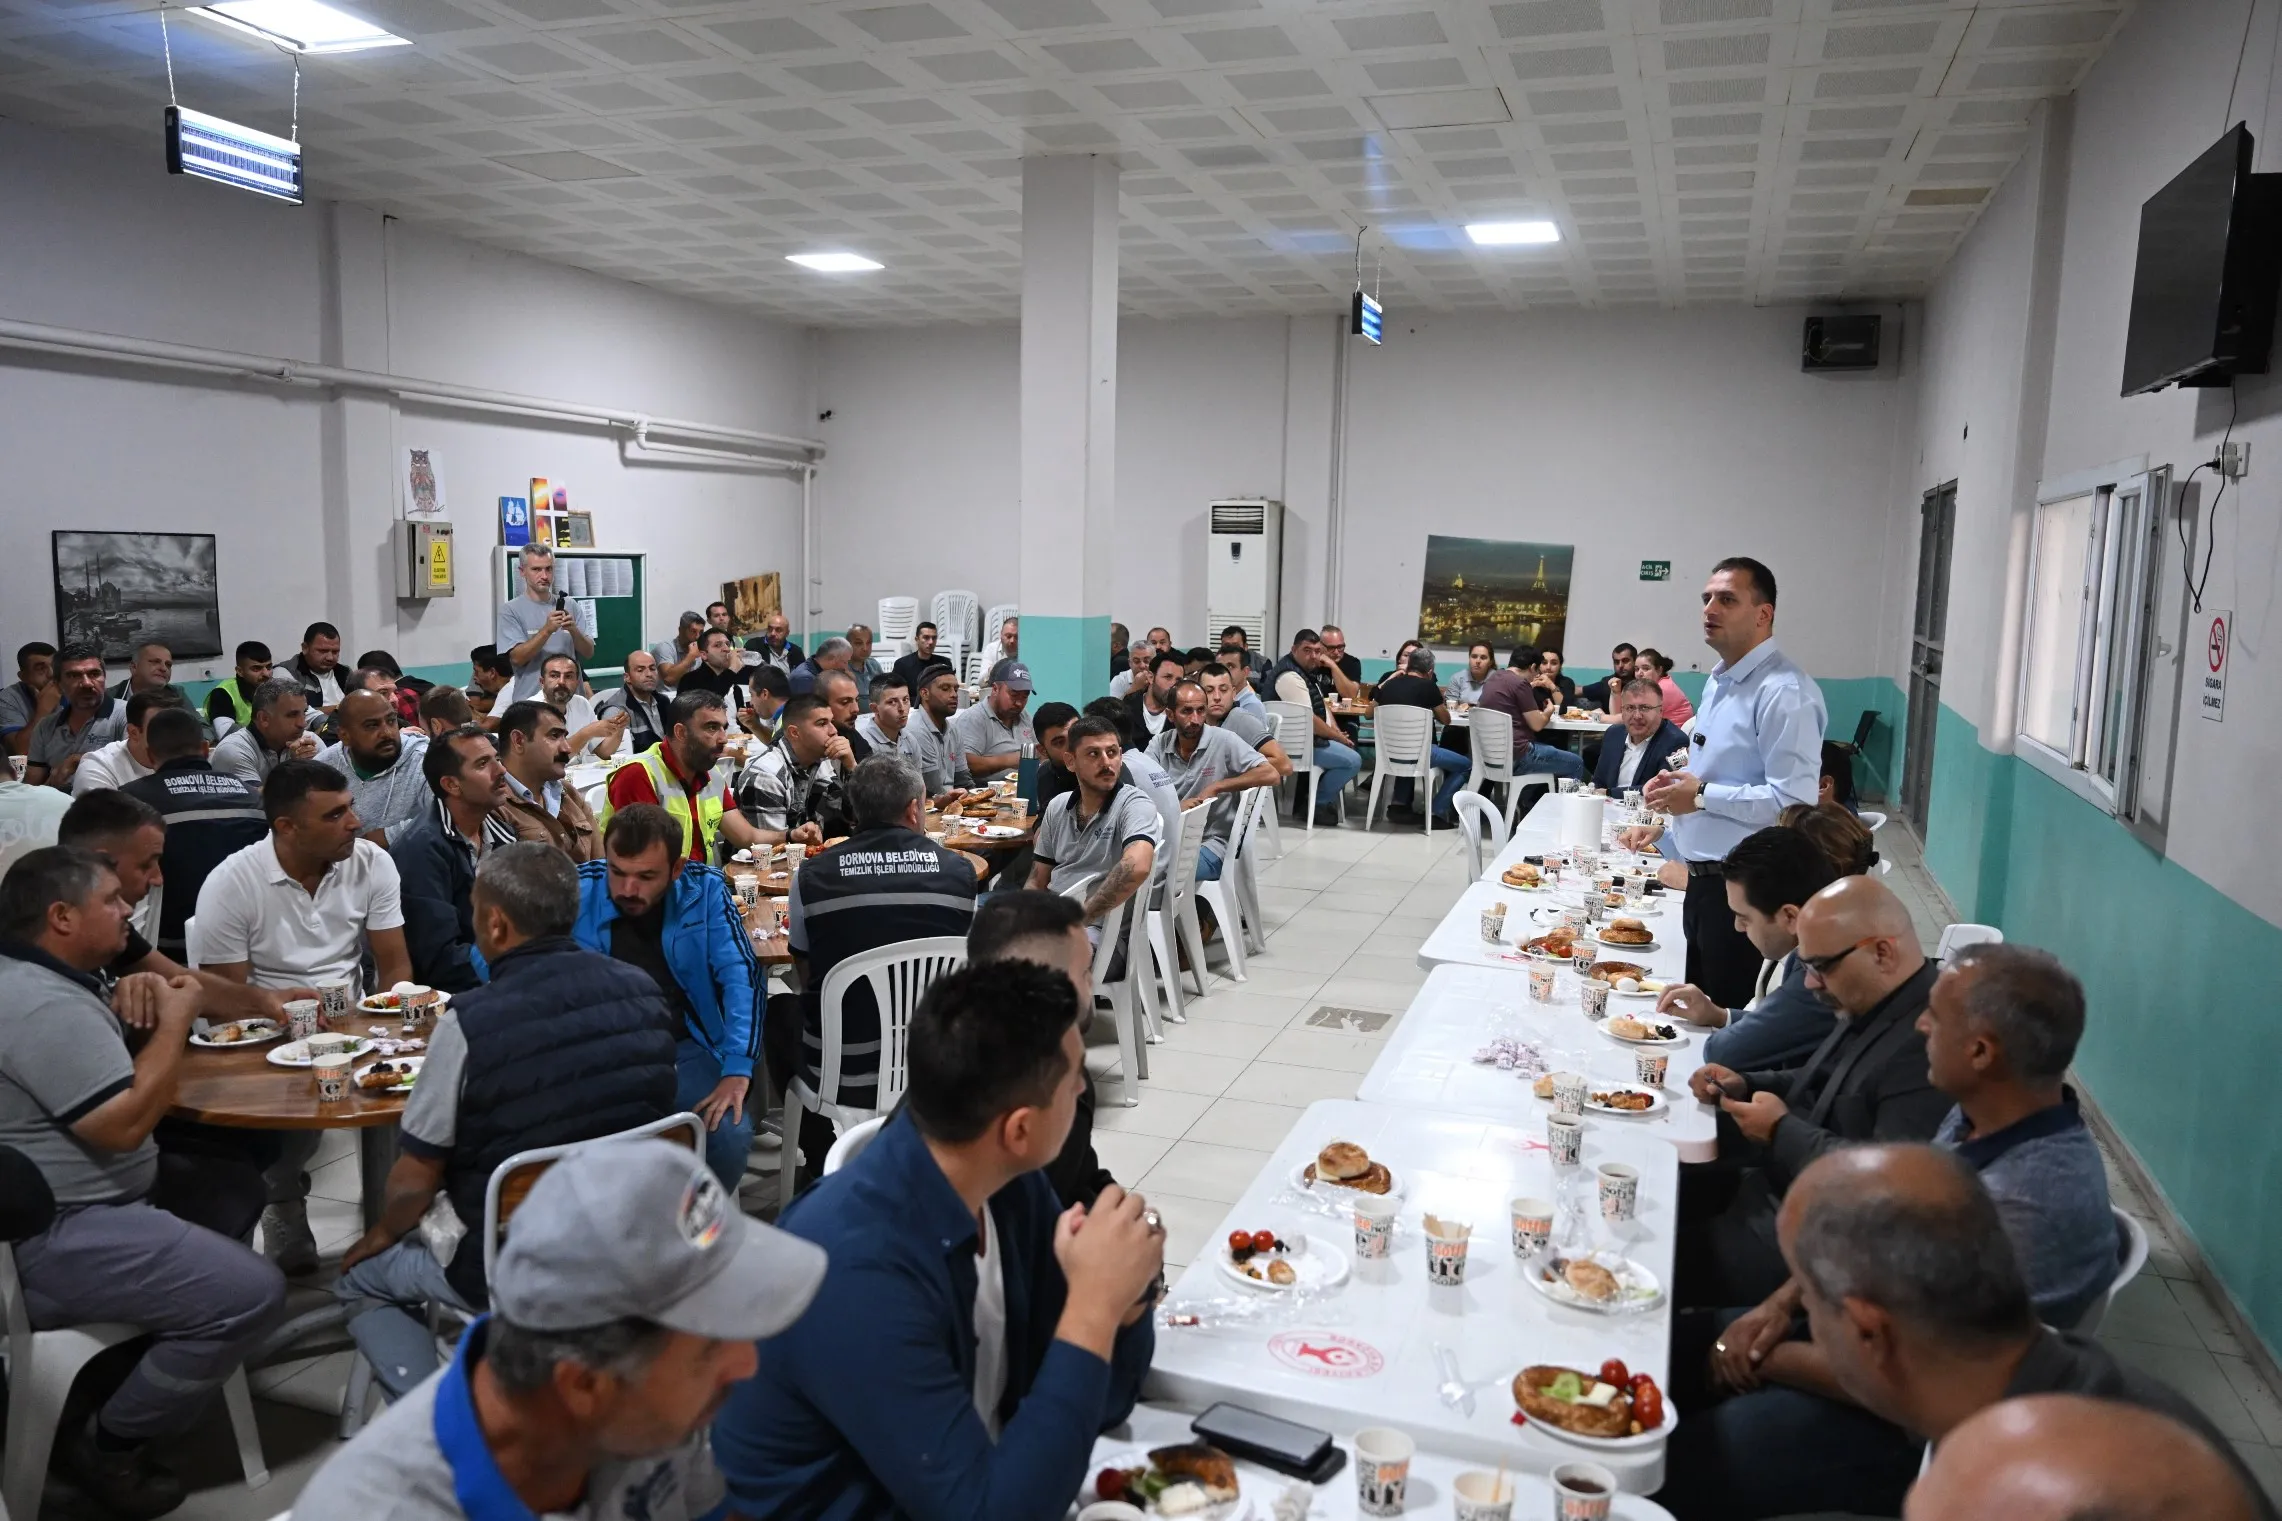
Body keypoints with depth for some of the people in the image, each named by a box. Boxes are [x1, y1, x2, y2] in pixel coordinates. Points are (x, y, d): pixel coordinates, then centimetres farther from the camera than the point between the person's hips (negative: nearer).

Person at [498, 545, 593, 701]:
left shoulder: (569, 606, 7)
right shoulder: (510, 610, -3)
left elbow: (588, 653, 3)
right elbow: (517, 658, -13)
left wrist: (573, 631, -15)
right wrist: (547, 630, -23)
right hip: (530, 701, -3)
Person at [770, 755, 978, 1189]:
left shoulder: (812, 876, -11)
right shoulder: (958, 871, -8)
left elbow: (806, 976, 4)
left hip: (840, 1078, -1)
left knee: (779, 1011, 28)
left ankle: (819, 1163, 39)